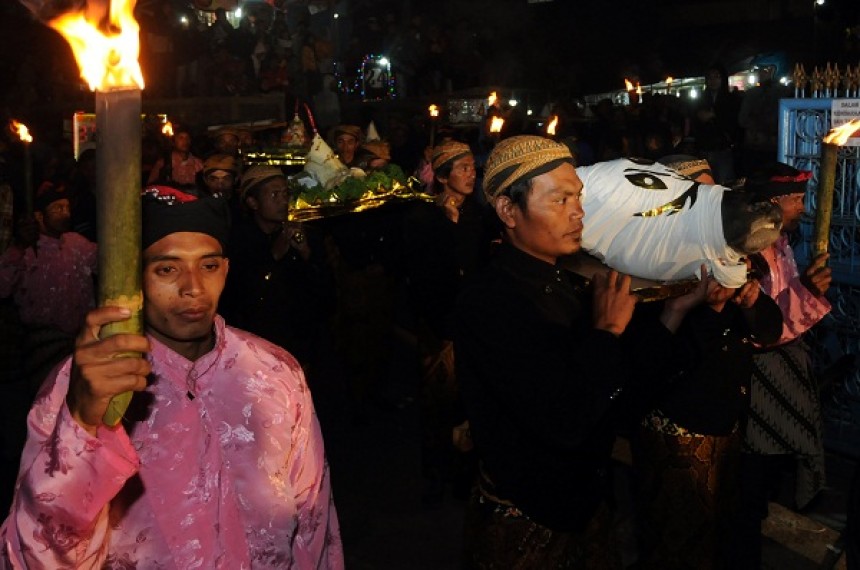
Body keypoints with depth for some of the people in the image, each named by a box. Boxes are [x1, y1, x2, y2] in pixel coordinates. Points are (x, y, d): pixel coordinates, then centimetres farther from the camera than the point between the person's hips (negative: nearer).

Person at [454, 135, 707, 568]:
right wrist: (608, 331, -21)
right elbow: (563, 424, -32)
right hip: (525, 530, -8)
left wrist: (678, 308, -3)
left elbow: (623, 373, 6)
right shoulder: (489, 304, -26)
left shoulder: (565, 284, 4)